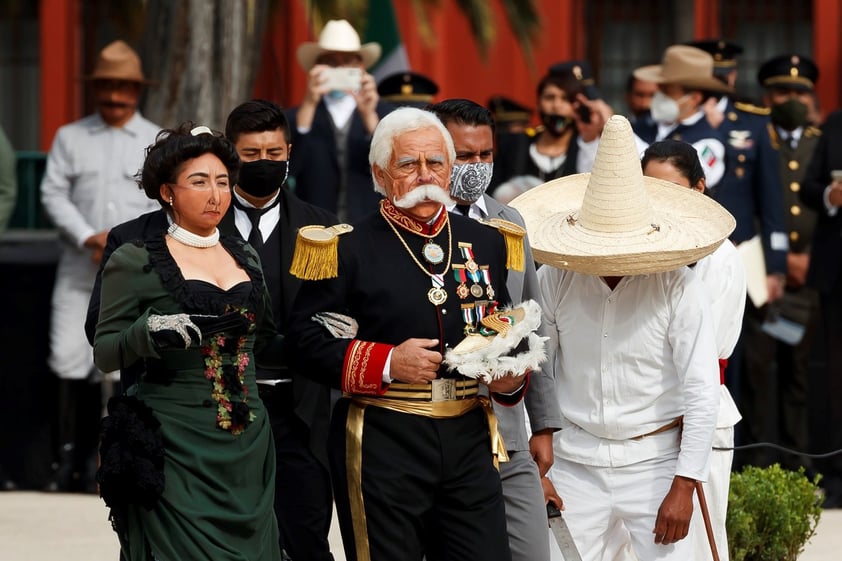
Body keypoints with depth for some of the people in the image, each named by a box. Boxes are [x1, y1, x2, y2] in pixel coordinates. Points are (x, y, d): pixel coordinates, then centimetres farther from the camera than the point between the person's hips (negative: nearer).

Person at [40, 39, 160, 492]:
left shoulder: (158, 143, 8)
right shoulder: (70, 137, 11)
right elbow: (53, 193, 4)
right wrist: (88, 238, -10)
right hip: (78, 268, 1)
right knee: (69, 360, -5)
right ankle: (70, 460, 3)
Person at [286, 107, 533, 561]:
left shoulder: (484, 242, 13)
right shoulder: (349, 248, -2)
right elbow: (306, 341, -6)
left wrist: (512, 378, 2)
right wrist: (388, 363, -16)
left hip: (469, 439, 4)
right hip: (381, 446, -4)